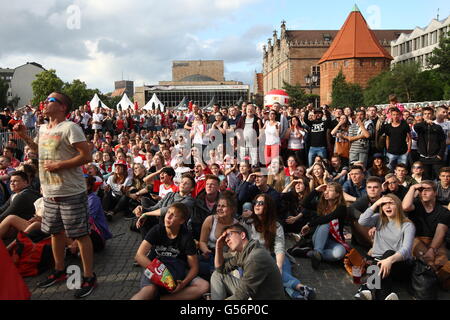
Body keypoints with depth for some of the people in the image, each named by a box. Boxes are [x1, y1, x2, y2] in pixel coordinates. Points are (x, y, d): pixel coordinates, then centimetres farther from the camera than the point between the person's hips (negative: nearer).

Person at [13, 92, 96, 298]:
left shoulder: (70, 128, -13)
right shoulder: (43, 128, 12)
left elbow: (87, 156, -18)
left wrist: (59, 165, -19)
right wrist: (24, 137, 17)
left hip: (71, 193, -8)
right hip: (49, 192, 8)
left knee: (80, 234, -1)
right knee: (55, 232, 20)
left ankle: (89, 277, 10)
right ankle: (59, 271, 37)